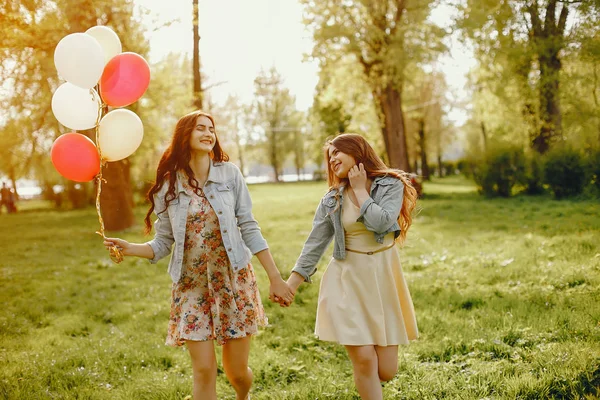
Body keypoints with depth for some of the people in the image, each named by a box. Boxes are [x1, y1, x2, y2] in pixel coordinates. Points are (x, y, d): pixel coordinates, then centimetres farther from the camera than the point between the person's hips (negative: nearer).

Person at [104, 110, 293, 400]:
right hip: (192, 287, 0)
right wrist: (130, 248, -18)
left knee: (237, 370, 7)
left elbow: (249, 229, -1)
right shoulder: (168, 185, 0)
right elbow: (162, 244, 2)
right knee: (204, 371, -3)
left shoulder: (229, 174, -2)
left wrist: (275, 278, -3)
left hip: (234, 281, 0)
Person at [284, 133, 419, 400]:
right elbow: (315, 244, 4)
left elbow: (381, 222, -19)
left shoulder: (391, 185, -2)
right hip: (348, 279, 1)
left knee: (386, 371, 1)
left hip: (383, 278, 0)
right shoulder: (332, 199, 4)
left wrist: (359, 189, -9)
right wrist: (291, 283, -3)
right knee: (364, 360, -11)